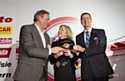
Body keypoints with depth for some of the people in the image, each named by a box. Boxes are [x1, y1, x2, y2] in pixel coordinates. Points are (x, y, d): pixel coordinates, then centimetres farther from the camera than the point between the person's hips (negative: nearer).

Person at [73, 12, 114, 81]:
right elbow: (80, 54, 13)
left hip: (100, 68, -2)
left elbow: (102, 48, -10)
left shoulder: (100, 32, 4)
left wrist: (84, 50, -12)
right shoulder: (78, 37, 13)